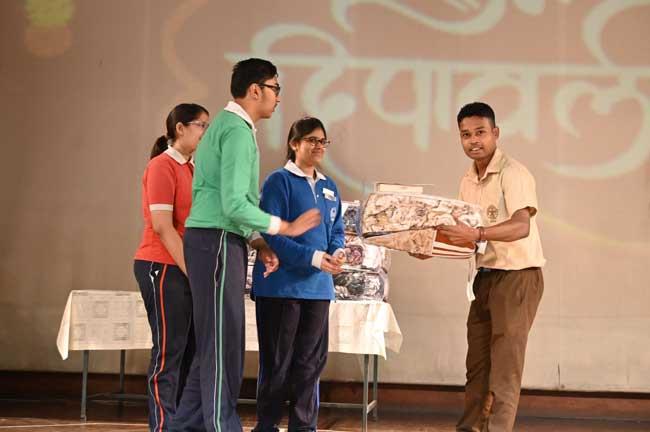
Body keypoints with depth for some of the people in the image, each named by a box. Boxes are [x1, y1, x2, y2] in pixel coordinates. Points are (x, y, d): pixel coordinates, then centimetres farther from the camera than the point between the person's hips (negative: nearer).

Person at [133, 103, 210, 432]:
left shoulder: (191, 169, 16)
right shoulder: (163, 166, -9)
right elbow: (162, 226, -15)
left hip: (186, 269, 8)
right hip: (163, 268, -8)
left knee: (189, 352, 8)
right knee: (169, 353, -7)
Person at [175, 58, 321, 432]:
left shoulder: (229, 125, 19)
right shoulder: (238, 130, -13)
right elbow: (234, 205, -21)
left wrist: (258, 242, 15)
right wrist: (285, 228, -12)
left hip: (221, 241, 10)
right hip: (217, 242, -10)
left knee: (214, 343, 14)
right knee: (223, 344, -6)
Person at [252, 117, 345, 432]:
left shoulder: (329, 187, 15)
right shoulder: (279, 181, -7)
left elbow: (337, 231, 16)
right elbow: (271, 233, -16)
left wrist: (338, 252, -8)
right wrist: (313, 257, -22)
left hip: (317, 286, 7)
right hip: (281, 285, -7)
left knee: (311, 359, 10)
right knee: (277, 361, 0)